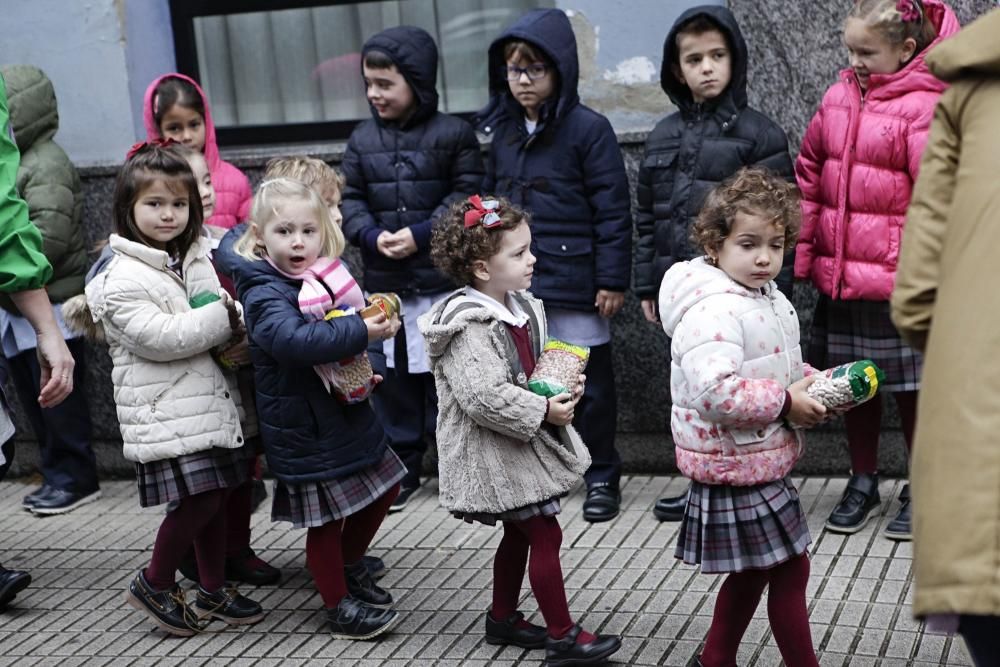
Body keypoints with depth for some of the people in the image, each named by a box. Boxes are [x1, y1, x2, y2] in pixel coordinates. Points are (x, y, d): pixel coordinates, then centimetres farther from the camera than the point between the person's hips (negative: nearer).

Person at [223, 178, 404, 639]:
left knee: (383, 486, 20)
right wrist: (361, 333, -35)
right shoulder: (264, 295, -20)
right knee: (325, 519, 3)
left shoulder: (327, 277, 3)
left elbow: (353, 318, 25)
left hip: (349, 408, 8)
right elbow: (294, 339, -39)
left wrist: (377, 319, 3)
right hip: (306, 426, -8)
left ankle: (349, 566, 41)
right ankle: (338, 607, 20)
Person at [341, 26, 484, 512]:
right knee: (389, 376, 9)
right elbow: (350, 199, 6)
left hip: (442, 279, -4)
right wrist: (373, 237, -13)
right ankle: (400, 468, 20)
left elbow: (466, 195, -8)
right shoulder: (362, 140, 7)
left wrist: (420, 235, -17)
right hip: (383, 282, 4)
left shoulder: (452, 134, -5)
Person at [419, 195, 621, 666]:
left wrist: (563, 388, 1)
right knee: (545, 534, -6)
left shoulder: (521, 309, 5)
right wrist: (543, 412, -24)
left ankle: (502, 618, 34)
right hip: (496, 450, -9)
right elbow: (484, 397, -31)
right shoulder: (469, 327, -24)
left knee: (518, 533, 19)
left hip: (524, 442, 9)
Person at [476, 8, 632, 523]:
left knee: (590, 384, 6)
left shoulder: (588, 128, -9)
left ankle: (601, 477, 20)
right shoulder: (499, 131, 8)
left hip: (574, 284, -5)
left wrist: (612, 279, -11)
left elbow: (612, 209, -9)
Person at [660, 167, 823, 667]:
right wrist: (785, 402, -25)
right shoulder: (712, 311, -23)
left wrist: (812, 384, 4)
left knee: (752, 570, 20)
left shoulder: (768, 299, 10)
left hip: (757, 459, 10)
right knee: (790, 570, -1)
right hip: (737, 464, -10)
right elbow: (712, 391, -35)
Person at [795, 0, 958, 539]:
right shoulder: (838, 98, 7)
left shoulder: (922, 108, -13)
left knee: (911, 386, 8)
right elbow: (809, 175, 14)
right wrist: (802, 252, 11)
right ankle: (862, 484, 31)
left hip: (897, 279, -6)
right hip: (839, 274, 6)